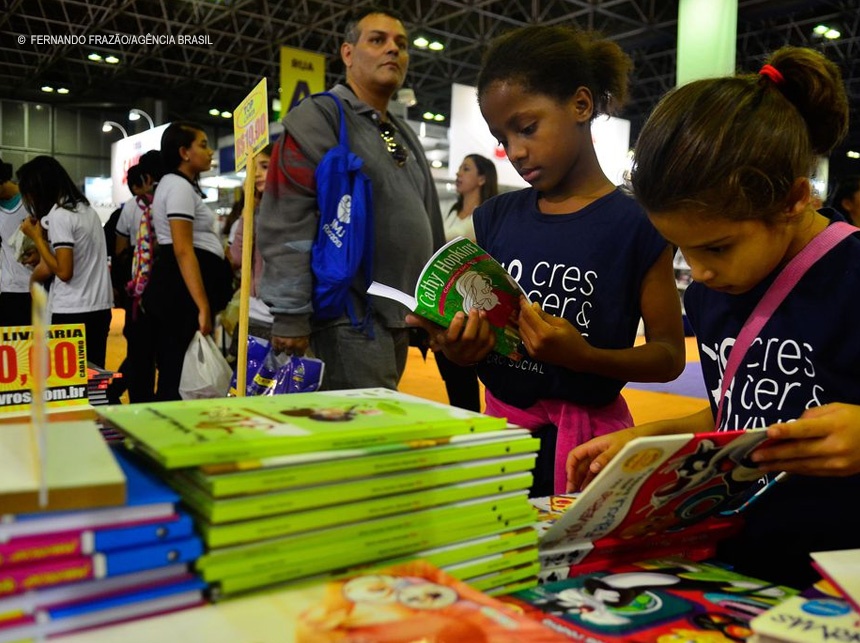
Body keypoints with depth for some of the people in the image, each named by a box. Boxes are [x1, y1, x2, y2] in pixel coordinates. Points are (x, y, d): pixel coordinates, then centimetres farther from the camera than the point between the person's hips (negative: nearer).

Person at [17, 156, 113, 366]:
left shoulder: (58, 215, -11)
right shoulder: (87, 209, 12)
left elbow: (63, 271, -16)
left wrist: (37, 237, -7)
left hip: (73, 313, -8)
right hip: (100, 308, 8)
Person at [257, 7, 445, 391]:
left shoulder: (405, 136, 21)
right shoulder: (318, 118, -5)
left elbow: (427, 226, 24)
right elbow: (285, 225, -15)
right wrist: (290, 315, -20)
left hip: (396, 319, 8)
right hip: (349, 317, -8)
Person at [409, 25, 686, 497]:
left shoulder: (636, 225, -10)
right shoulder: (495, 217, 3)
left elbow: (669, 355, -7)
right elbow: (473, 319, 10)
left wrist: (583, 355, -24)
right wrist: (458, 347, -13)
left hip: (583, 437, -4)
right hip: (498, 426, 4)